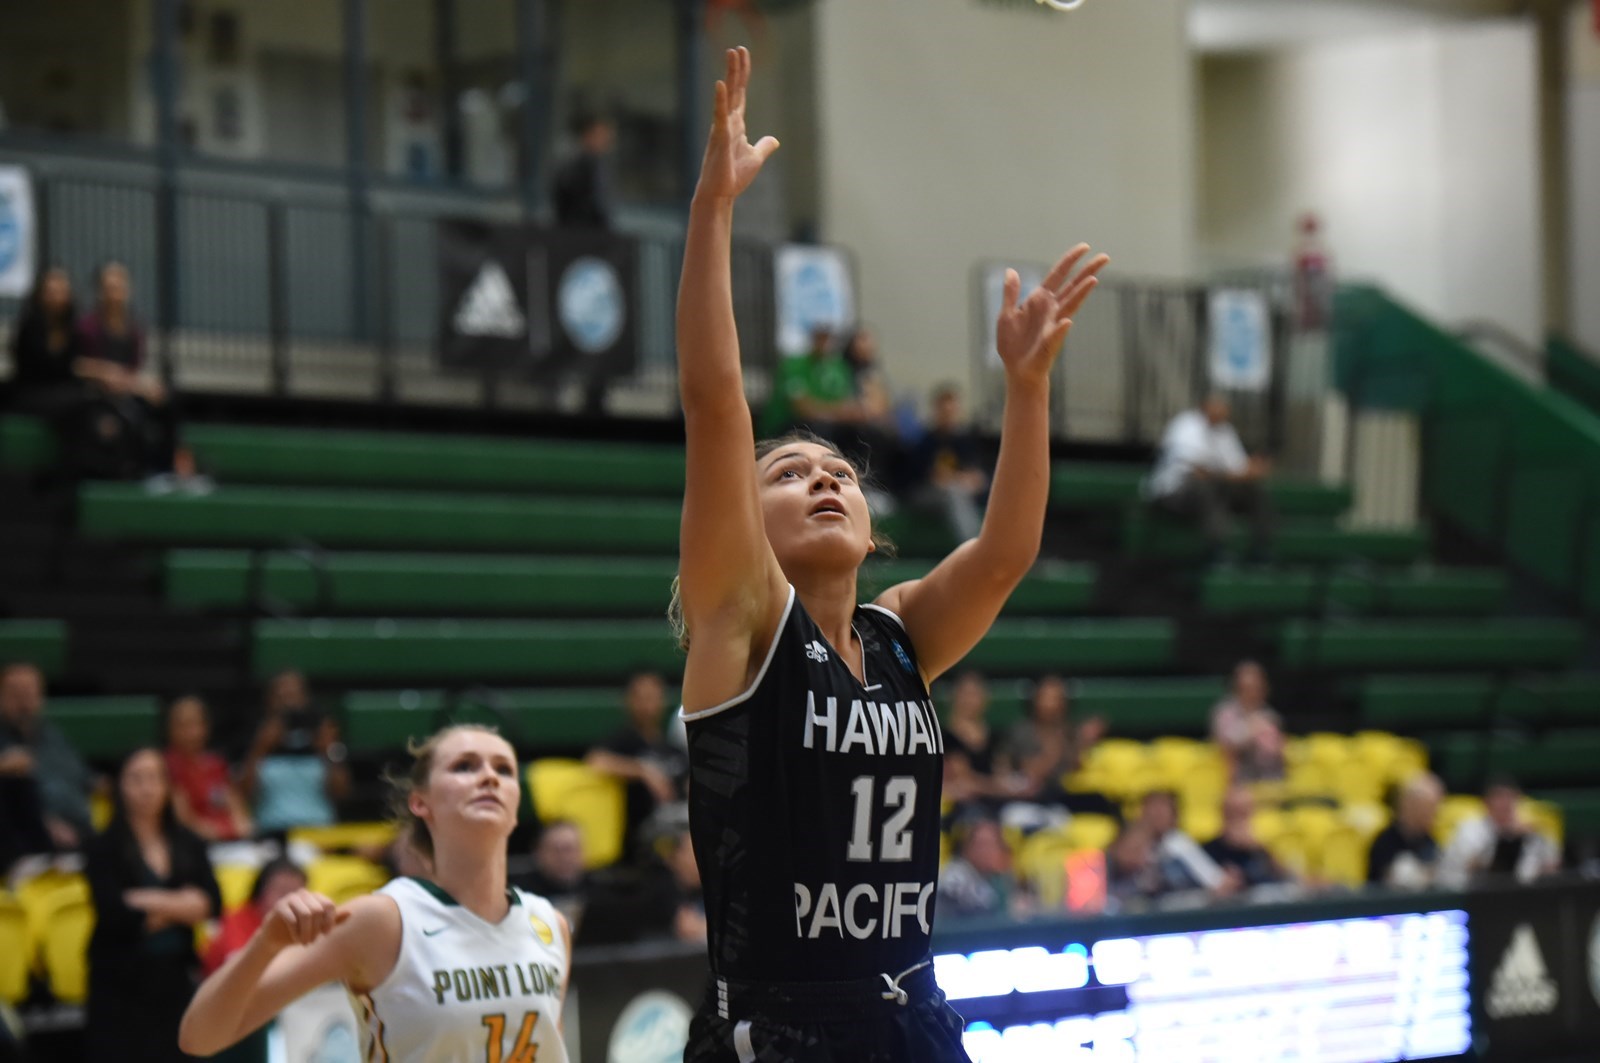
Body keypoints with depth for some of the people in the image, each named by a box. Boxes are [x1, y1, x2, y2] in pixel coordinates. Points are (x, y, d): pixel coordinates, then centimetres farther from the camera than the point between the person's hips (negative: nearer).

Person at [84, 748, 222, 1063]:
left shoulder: (188, 844, 9)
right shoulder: (105, 848, -4)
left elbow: (211, 903, 1)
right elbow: (114, 914, -14)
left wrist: (153, 902, -12)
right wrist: (178, 907, -6)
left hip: (175, 977, 4)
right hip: (122, 983, -3)